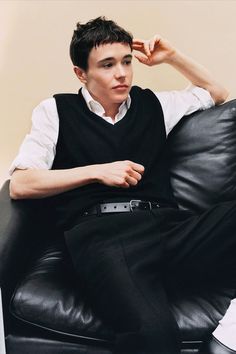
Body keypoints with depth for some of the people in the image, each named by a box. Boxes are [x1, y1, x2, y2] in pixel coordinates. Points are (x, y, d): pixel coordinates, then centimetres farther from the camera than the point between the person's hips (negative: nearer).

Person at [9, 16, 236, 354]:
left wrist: (172, 57, 26)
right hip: (101, 231, -4)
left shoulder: (151, 103, 24)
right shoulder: (56, 110, 14)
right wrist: (98, 171, -1)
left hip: (168, 224, 5)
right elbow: (19, 185, 5)